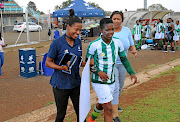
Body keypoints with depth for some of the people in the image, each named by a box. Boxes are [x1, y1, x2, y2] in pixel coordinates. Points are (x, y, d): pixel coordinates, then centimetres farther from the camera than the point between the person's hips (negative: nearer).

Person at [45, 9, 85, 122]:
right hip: (61, 84, -5)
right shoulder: (57, 43, -14)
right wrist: (61, 67, -25)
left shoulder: (78, 42, 3)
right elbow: (48, 62, -8)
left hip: (75, 83, 5)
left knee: (80, 111, 11)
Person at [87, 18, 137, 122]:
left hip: (111, 81, 6)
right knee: (108, 109, -7)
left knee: (101, 105, 25)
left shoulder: (117, 42, -4)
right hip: (99, 82, -5)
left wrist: (132, 73, -1)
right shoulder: (94, 45, -18)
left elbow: (124, 59, 9)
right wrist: (98, 71, -23)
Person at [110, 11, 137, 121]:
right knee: (115, 87, -10)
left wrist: (134, 50, -16)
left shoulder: (127, 31, -1)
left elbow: (131, 45, 5)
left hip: (122, 63, 5)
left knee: (120, 86, 21)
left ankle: (115, 103, 47)